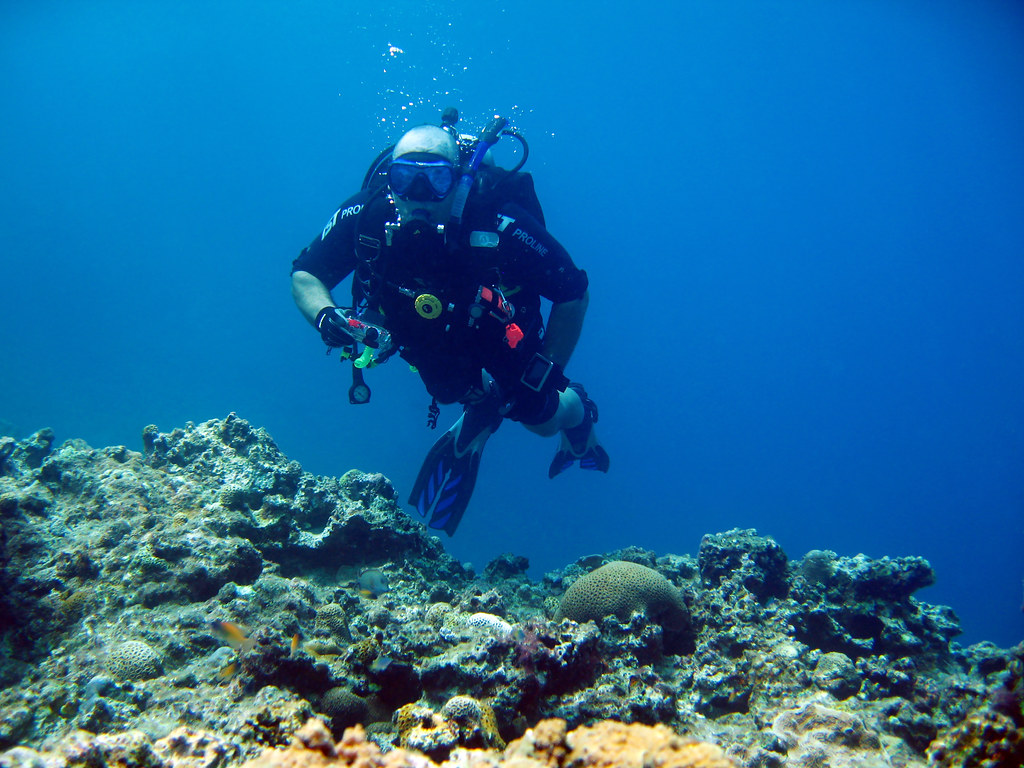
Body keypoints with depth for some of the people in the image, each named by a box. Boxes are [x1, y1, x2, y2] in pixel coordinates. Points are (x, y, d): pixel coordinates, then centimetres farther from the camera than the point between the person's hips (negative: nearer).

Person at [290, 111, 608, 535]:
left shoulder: (503, 227, -40)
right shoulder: (365, 216, -32)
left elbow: (574, 295, -28)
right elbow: (304, 275, -18)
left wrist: (546, 378, -26)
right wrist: (325, 316, -41)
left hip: (502, 344, -2)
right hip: (431, 350, 2)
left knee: (541, 418, 18)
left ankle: (576, 410, 50)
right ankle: (479, 420, 54)